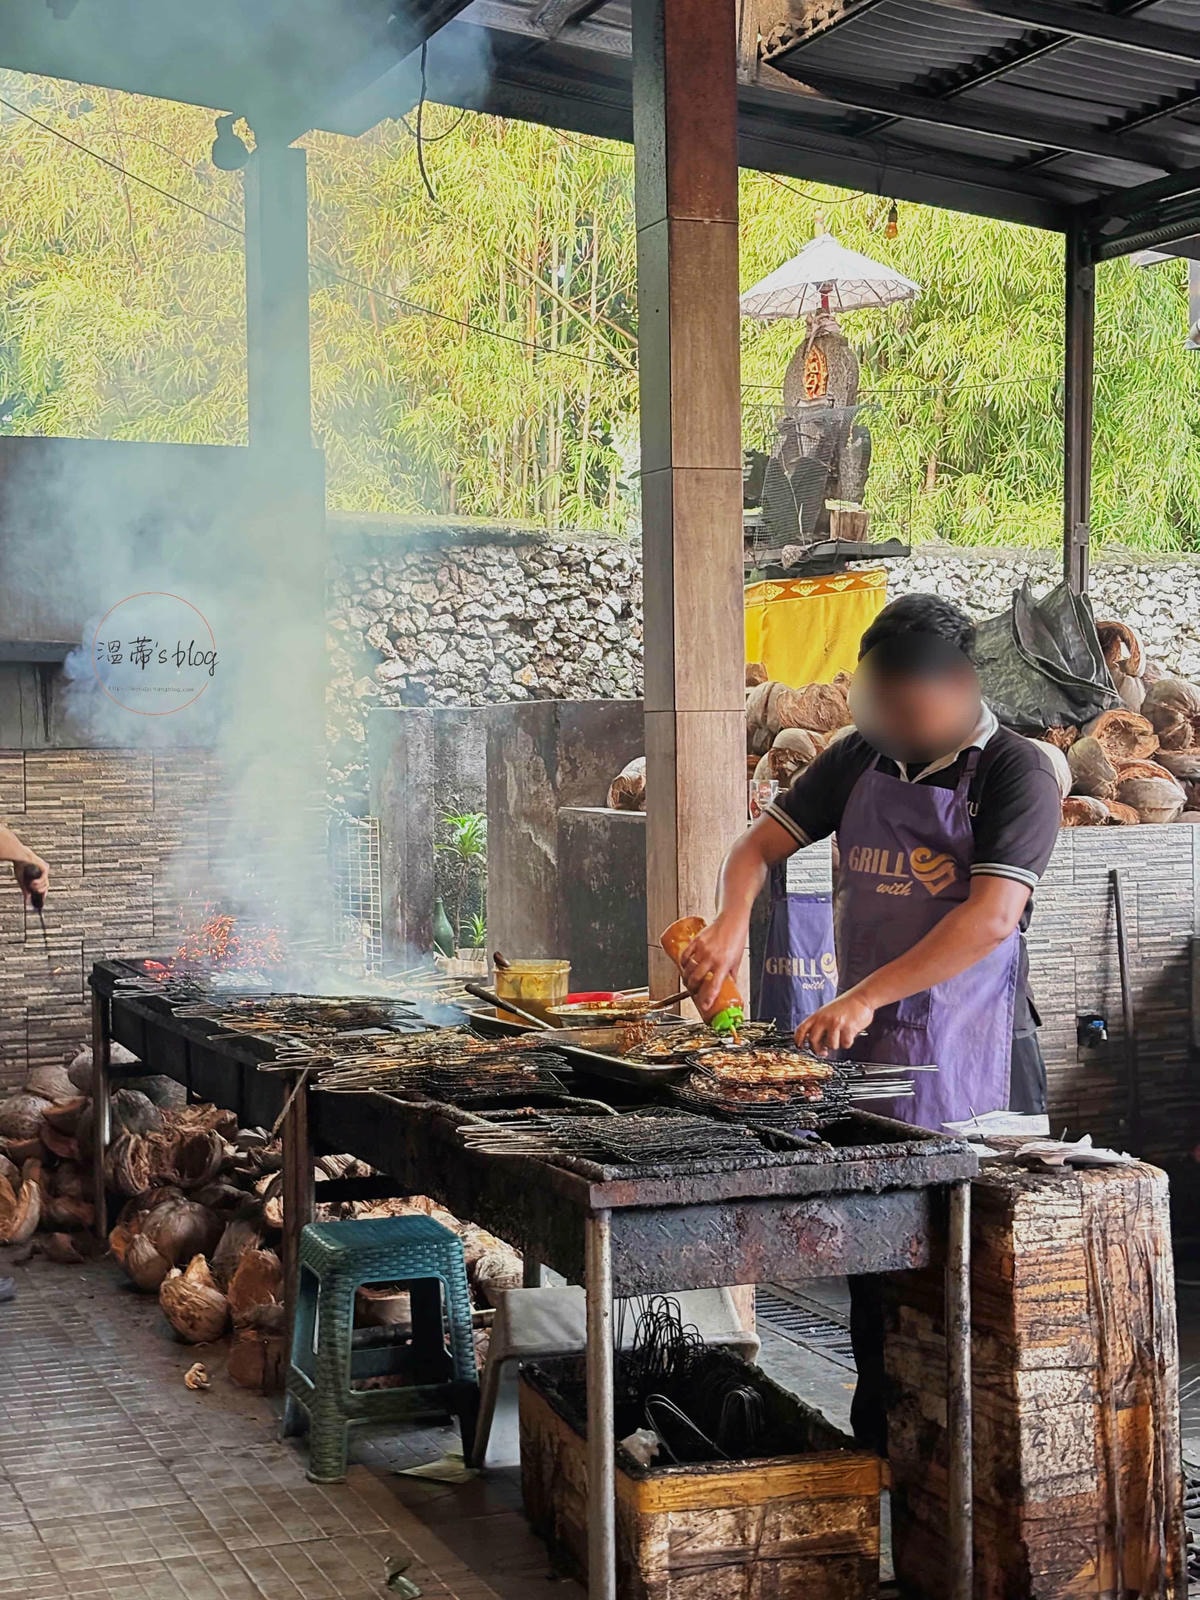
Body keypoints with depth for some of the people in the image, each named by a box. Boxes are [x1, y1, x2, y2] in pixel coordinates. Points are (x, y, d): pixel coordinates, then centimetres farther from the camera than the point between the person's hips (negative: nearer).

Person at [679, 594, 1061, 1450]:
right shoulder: (861, 756, 8)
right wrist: (732, 920, -9)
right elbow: (763, 842, 13)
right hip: (865, 1044, 6)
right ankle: (879, 1450, 24)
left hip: (970, 1058, -6)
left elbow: (994, 914, -21)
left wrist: (866, 995, -26)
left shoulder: (1016, 771, -10)